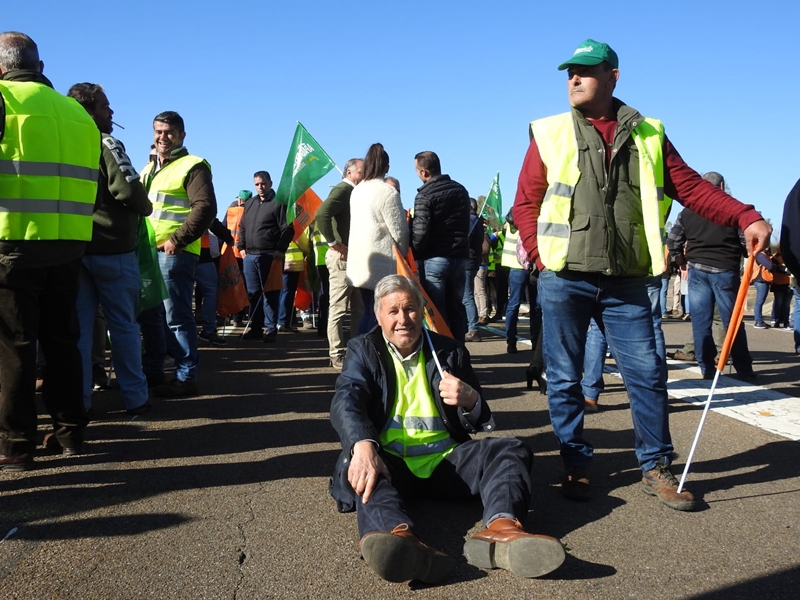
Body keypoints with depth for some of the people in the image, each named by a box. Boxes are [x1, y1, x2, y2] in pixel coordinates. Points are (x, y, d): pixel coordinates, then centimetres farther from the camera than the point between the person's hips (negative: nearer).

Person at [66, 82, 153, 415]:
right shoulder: (106, 144, -10)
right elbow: (129, 191, -17)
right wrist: (146, 207, 2)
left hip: (74, 247, 6)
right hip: (112, 249, -6)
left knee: (78, 326, 7)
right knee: (123, 325, 2)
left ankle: (78, 401, 10)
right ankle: (135, 398, 8)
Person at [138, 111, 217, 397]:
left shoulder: (192, 166, -5)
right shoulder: (149, 168, 22)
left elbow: (205, 208, -16)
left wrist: (177, 240, -20)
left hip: (174, 252, -9)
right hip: (147, 250, 9)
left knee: (176, 316, -8)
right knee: (149, 314, 14)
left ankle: (186, 377, -1)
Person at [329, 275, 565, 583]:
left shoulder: (450, 352, 15)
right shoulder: (363, 350, 11)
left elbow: (480, 422, 16)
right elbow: (345, 401, -10)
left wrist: (471, 401, -12)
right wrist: (363, 445, -33)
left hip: (445, 460, 3)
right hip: (389, 462, -2)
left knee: (511, 450, -19)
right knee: (356, 464, -34)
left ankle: (502, 528, -50)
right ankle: (397, 537, -64)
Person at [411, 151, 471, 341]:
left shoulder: (425, 195, -11)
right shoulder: (461, 190, 10)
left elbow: (420, 233, -17)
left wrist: (414, 253, -3)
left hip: (434, 259, -6)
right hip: (460, 256, 6)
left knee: (435, 311, 0)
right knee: (456, 308, 12)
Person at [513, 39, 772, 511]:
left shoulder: (647, 135, 8)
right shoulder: (550, 133, 4)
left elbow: (691, 186, 4)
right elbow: (526, 202, 5)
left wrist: (747, 218, -8)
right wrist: (542, 255, -7)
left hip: (626, 282, 1)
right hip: (564, 281, -1)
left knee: (648, 374, 3)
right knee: (565, 379, 4)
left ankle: (656, 468, 19)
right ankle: (577, 467, 19)